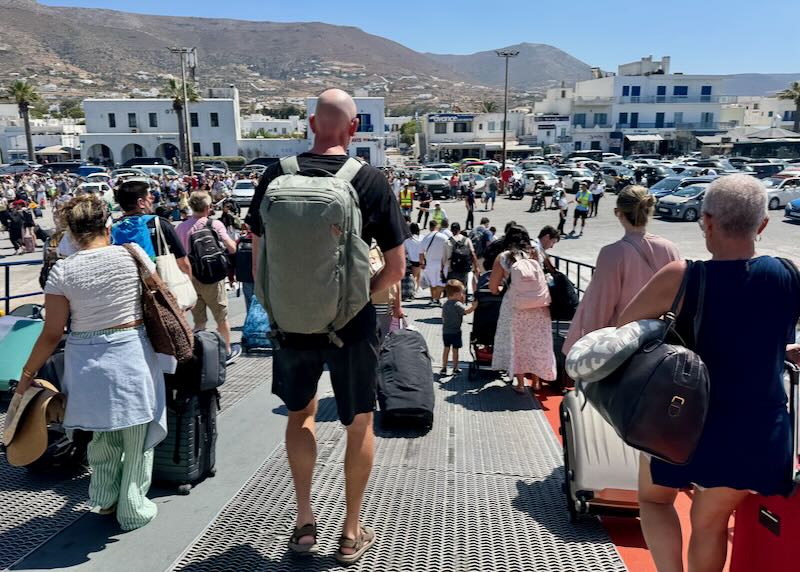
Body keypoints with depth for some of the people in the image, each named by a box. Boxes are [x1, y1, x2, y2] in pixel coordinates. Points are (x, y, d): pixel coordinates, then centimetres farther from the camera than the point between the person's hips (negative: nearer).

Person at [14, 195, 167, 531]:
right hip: (132, 354, -1)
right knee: (136, 439, 13)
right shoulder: (132, 255, -7)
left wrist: (27, 373, 9)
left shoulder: (62, 271, -6)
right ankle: (133, 510, 25)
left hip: (87, 361, 2)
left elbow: (52, 334, -4)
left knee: (104, 433, 23)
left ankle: (105, 500, 37)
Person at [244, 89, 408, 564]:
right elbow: (397, 267, -9)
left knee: (301, 412, 25)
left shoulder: (278, 175, -5)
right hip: (351, 324, -2)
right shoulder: (372, 181, -10)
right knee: (359, 423, 16)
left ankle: (305, 521, 30)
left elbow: (259, 257, 0)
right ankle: (352, 533, 29)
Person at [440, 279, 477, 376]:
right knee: (455, 350, 5)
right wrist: (475, 304, -24)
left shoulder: (445, 305, 7)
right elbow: (467, 310, -30)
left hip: (445, 331, 6)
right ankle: (455, 369, 13)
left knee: (446, 349, 14)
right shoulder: (457, 304, -16)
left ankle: (444, 368, 16)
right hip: (455, 331, -6)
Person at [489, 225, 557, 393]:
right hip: (539, 306, 2)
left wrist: (501, 289, 22)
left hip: (514, 305, -2)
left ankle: (520, 383, 16)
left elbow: (493, 288, 2)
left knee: (516, 342, 13)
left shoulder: (503, 258, 1)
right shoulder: (535, 254, 5)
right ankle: (536, 381, 29)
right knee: (537, 342, 17)